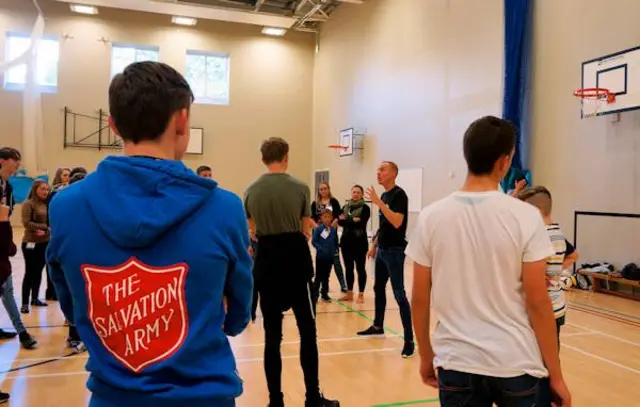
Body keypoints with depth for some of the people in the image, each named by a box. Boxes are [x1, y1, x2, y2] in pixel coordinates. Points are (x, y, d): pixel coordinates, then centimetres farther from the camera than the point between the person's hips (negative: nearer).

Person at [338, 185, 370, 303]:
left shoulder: (365, 208, -3)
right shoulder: (345, 207, 11)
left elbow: (361, 222, -17)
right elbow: (340, 221, -2)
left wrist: (346, 221, -10)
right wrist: (353, 220, -15)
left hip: (360, 242, -5)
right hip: (346, 241, 5)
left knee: (360, 268, 0)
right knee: (348, 268, 10)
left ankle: (361, 295, 7)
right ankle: (349, 294, 19)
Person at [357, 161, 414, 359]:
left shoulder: (399, 195, -14)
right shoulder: (384, 196, 12)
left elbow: (396, 222, -26)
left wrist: (378, 202, -28)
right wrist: (375, 244, 21)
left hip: (394, 250, -9)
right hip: (382, 250, 9)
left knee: (399, 294, -9)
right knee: (378, 289, 18)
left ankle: (409, 340, -5)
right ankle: (378, 326, 34)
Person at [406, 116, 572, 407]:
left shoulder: (431, 217, -6)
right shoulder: (525, 216, -12)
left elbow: (419, 298, -1)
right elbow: (537, 302, -10)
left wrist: (426, 355, 12)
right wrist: (556, 375, 0)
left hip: (457, 364, 2)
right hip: (518, 364, -1)